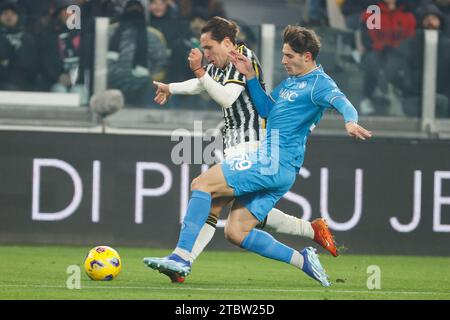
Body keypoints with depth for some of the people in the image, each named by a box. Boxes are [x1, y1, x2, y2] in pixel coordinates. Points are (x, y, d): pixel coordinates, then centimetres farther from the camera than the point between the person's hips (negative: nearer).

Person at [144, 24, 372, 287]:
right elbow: (266, 110, 29)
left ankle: (181, 257, -18)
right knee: (235, 232, 8)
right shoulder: (290, 81, 20)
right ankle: (303, 260, 9)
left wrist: (351, 121, -49)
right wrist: (250, 76, 20)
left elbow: (342, 102, -27)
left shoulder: (319, 83, -9)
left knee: (202, 183, -13)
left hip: (274, 163, -10)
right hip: (277, 169, 10)